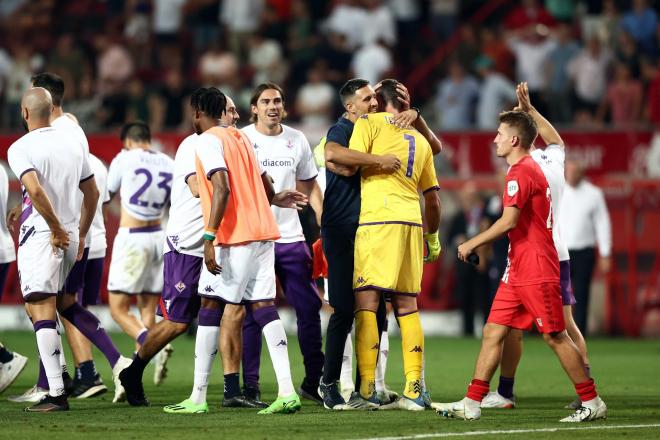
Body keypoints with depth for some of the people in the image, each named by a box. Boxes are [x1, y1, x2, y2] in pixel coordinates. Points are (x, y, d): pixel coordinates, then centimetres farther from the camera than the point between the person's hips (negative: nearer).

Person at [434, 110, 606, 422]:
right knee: (493, 332, 5)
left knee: (555, 336, -5)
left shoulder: (521, 172, -14)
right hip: (518, 271, 10)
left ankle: (592, 403, 2)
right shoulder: (530, 168, 17)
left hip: (536, 272, -10)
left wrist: (472, 244, -12)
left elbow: (509, 221, -21)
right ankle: (472, 404, 2)